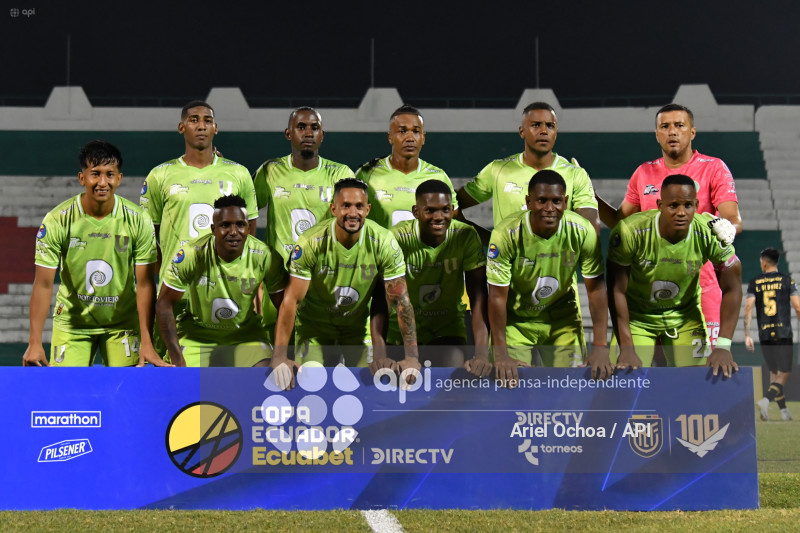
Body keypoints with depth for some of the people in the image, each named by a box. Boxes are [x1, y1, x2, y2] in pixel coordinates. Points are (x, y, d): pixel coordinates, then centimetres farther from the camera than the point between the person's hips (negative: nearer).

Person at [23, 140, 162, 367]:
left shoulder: (138, 220, -12)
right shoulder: (57, 220, -14)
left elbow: (145, 284, -10)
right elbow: (43, 285, -12)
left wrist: (147, 343, -17)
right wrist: (34, 343, -18)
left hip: (123, 322, 0)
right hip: (72, 321, 0)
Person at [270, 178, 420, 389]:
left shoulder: (384, 243, -21)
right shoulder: (310, 243, -25)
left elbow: (400, 301, -18)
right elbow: (291, 300, -25)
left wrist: (412, 357, -24)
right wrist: (279, 356, -34)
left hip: (359, 326, 1)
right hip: (314, 326, -1)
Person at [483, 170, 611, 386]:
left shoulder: (582, 232, -18)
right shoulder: (506, 234, -25)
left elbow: (596, 289, -12)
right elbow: (497, 296, -21)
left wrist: (600, 348, -19)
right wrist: (501, 355, -26)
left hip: (562, 318, 2)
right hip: (516, 319, -2)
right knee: (513, 382, -13)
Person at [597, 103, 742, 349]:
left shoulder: (713, 169, 1)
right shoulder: (644, 173, 12)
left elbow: (733, 219, -9)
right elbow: (622, 222, 20)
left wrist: (728, 228, -32)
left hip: (700, 288, -3)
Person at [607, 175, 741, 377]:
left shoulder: (710, 234, -22)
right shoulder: (631, 231, -28)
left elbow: (731, 288, -12)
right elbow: (617, 290, -21)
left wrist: (723, 347, -18)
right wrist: (626, 349, -26)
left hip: (686, 315, 2)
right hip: (636, 316, -2)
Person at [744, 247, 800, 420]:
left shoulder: (755, 283, 5)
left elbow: (748, 308, -3)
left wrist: (747, 335, -2)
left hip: (764, 335, 3)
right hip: (783, 333, -3)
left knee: (774, 372, 17)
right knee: (784, 373, 0)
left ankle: (783, 409, 19)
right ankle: (766, 400, -23)